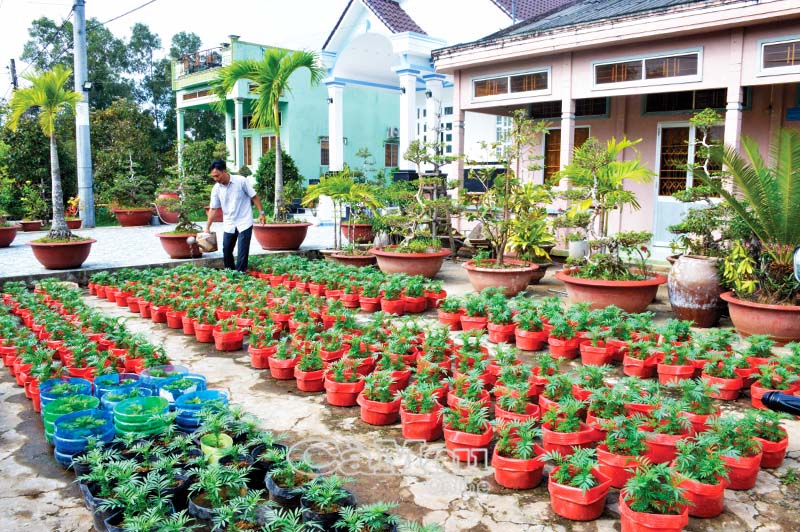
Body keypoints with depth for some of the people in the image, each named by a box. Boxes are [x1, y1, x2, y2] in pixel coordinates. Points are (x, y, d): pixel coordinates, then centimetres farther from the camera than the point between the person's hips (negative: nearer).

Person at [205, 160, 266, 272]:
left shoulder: (241, 181, -13)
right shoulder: (216, 189, -3)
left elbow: (254, 196, -5)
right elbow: (213, 209, 2)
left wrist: (261, 213, -8)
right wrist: (207, 227, -1)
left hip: (244, 223, -4)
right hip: (228, 225, 4)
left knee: (242, 252, -5)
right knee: (226, 251, 9)